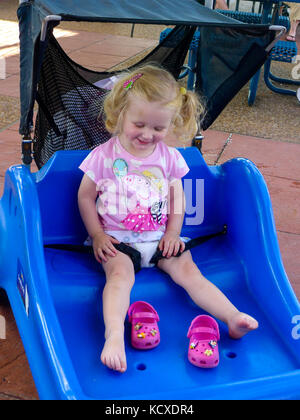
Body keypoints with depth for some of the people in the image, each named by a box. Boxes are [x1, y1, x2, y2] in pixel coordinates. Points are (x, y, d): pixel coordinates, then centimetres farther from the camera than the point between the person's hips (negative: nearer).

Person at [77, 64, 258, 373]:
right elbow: (85, 197, 2)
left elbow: (177, 197, 12)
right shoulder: (104, 156, -5)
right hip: (117, 239, -2)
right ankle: (114, 334, -45)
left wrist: (173, 233, -1)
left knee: (188, 271, -15)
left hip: (160, 237, 3)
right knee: (120, 274, -30)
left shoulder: (169, 157, 3)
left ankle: (233, 318, -26)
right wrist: (97, 235, -5)